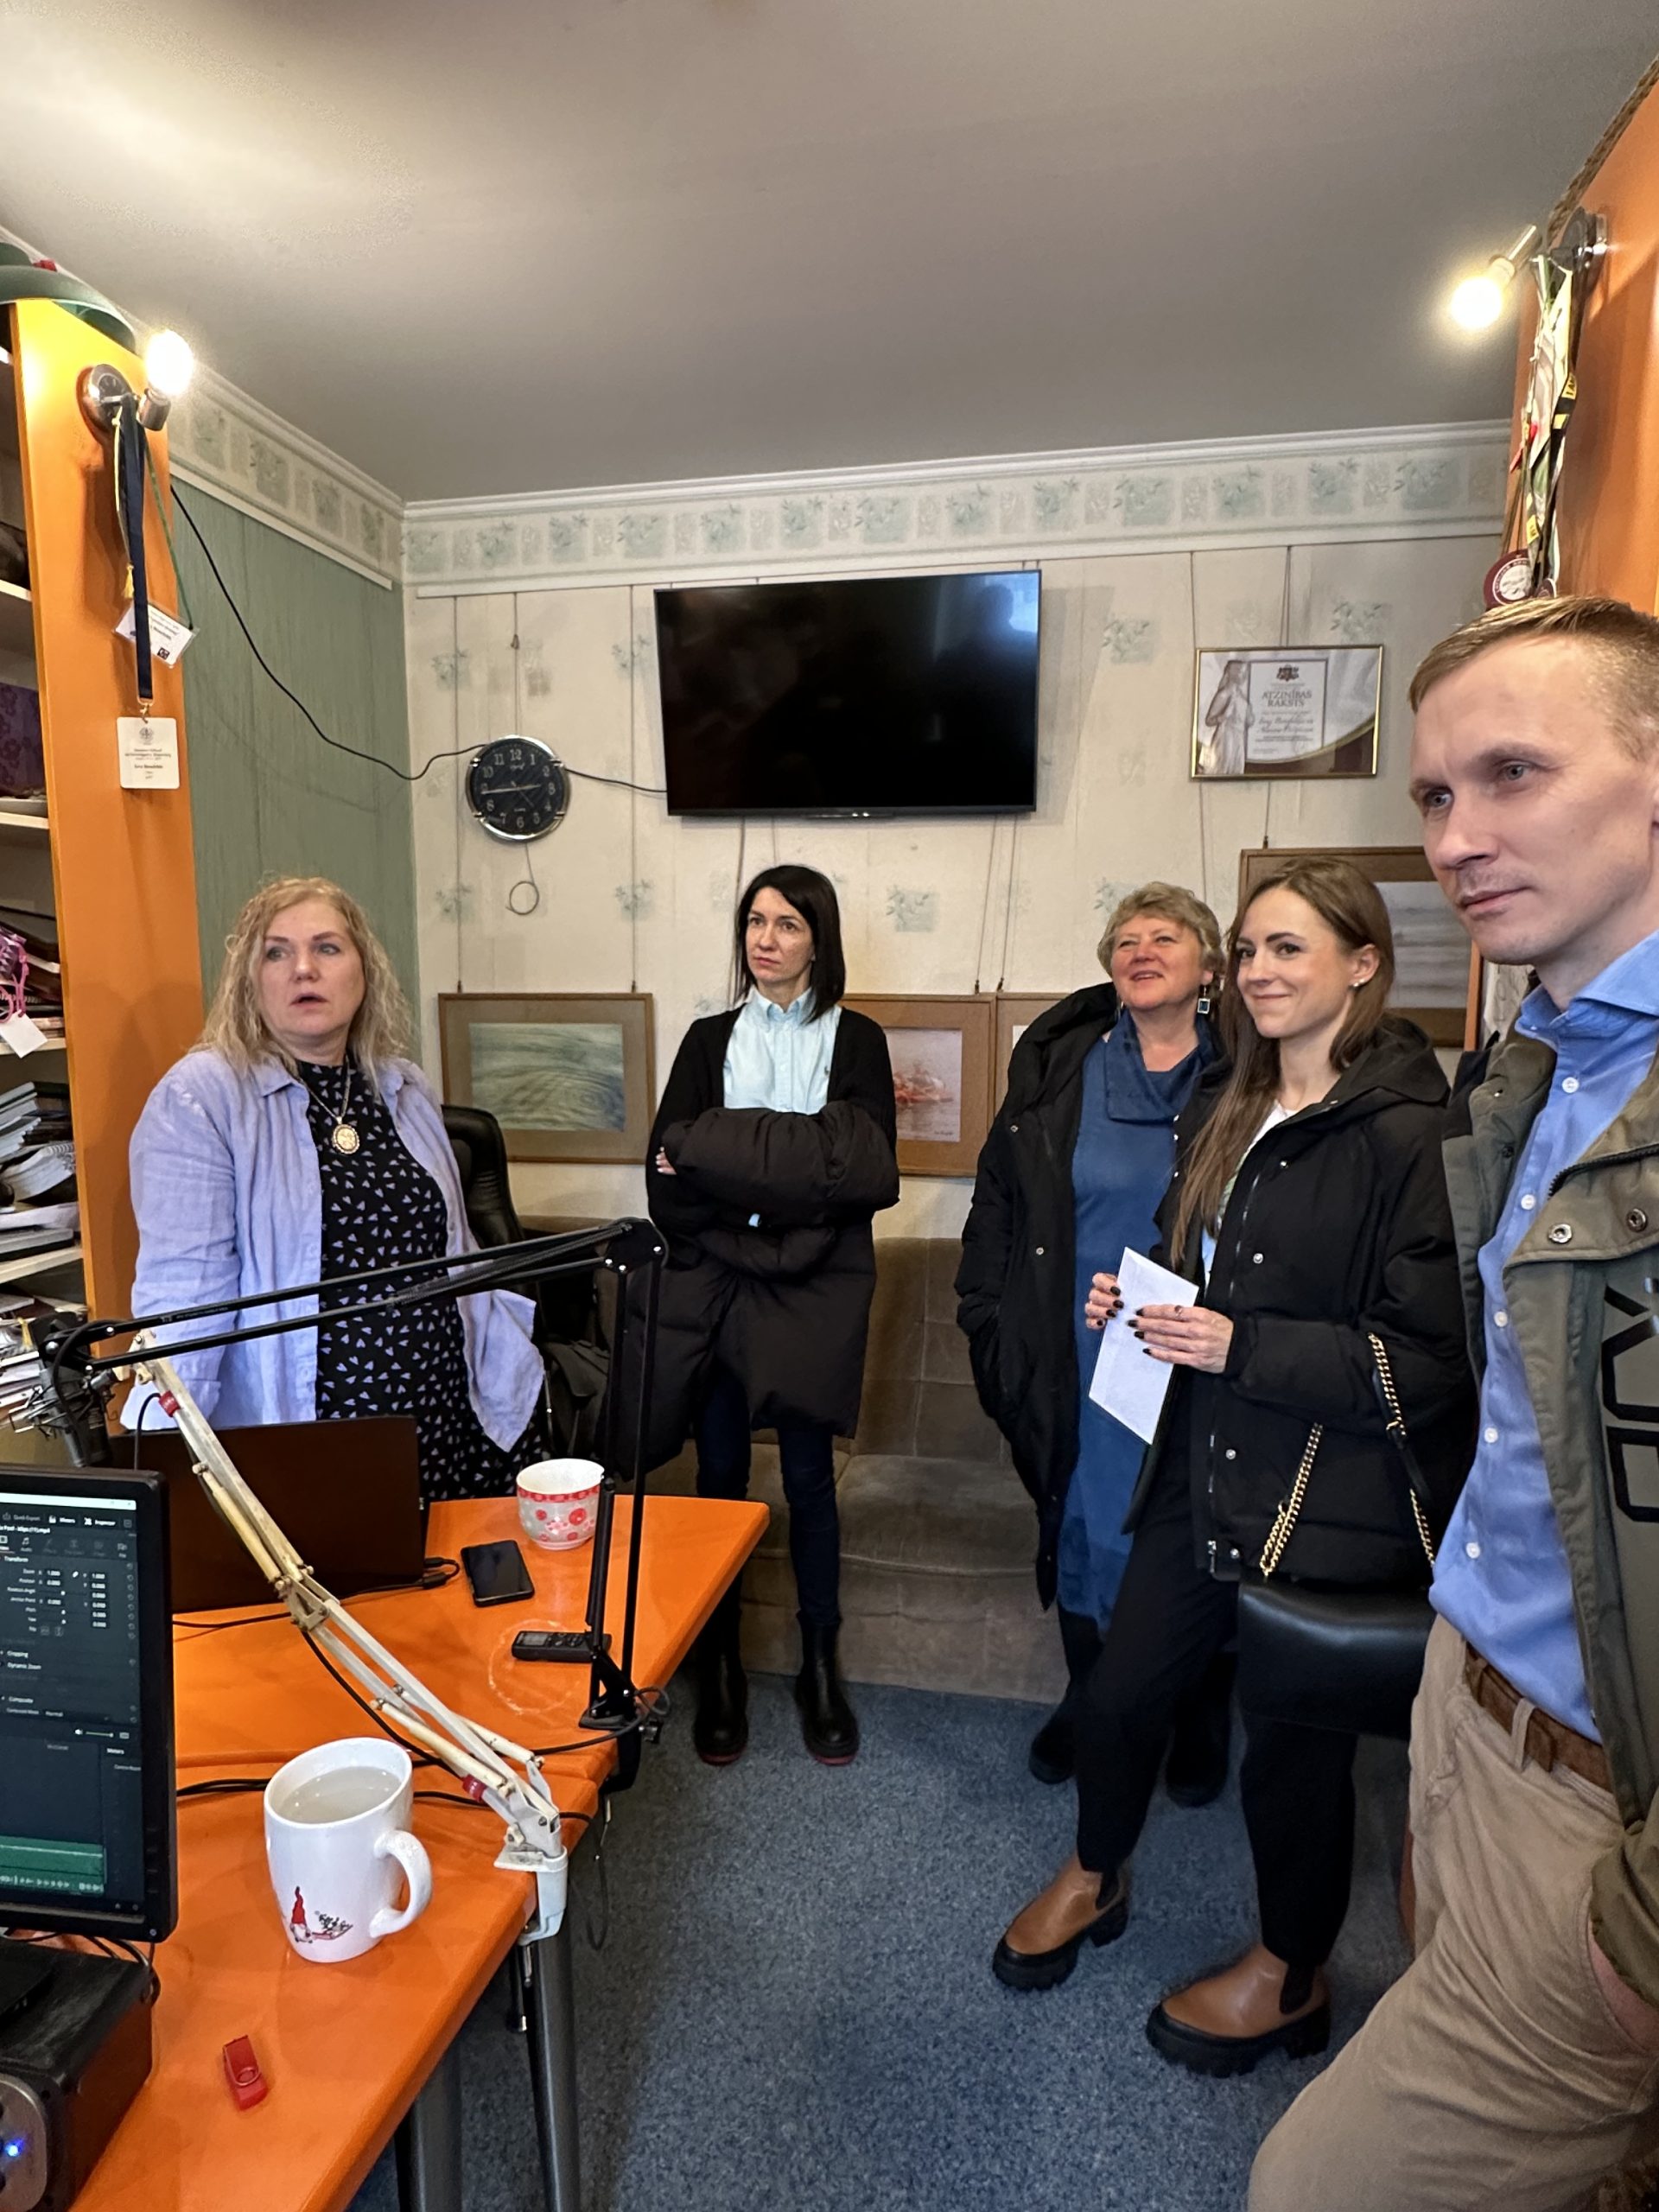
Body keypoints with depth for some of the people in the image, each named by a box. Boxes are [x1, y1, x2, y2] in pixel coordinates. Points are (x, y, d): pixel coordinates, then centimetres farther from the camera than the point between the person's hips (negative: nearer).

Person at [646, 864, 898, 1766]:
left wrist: (713, 1152, -11)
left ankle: (820, 1665, 23)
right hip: (715, 1287, 2)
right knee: (718, 1475, 7)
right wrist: (795, 1174, -12)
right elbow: (666, 1176, 1)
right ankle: (719, 1666, 23)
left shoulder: (855, 1039, 4)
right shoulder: (709, 1039, 9)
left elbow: (866, 1173, -8)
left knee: (808, 1478, 5)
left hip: (814, 1290, -1)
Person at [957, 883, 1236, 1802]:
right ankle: (1090, 1701, 40)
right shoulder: (1058, 1073, 0)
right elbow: (997, 1205, 4)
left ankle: (1198, 1722, 38)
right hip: (1080, 1370, 2)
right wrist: (993, 1332, 1)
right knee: (1081, 1528, 16)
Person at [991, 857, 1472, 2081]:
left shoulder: (1409, 1132, -17)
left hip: (1338, 1500, -6)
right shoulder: (1226, 1112, 7)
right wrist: (1143, 1302, 1)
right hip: (1207, 1470, 7)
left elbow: (1428, 1359, -19)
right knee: (1118, 1693, 16)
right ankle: (1095, 1879, 47)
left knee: (1293, 1739, 13)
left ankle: (1291, 1977, 43)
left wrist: (1239, 1345, -23)